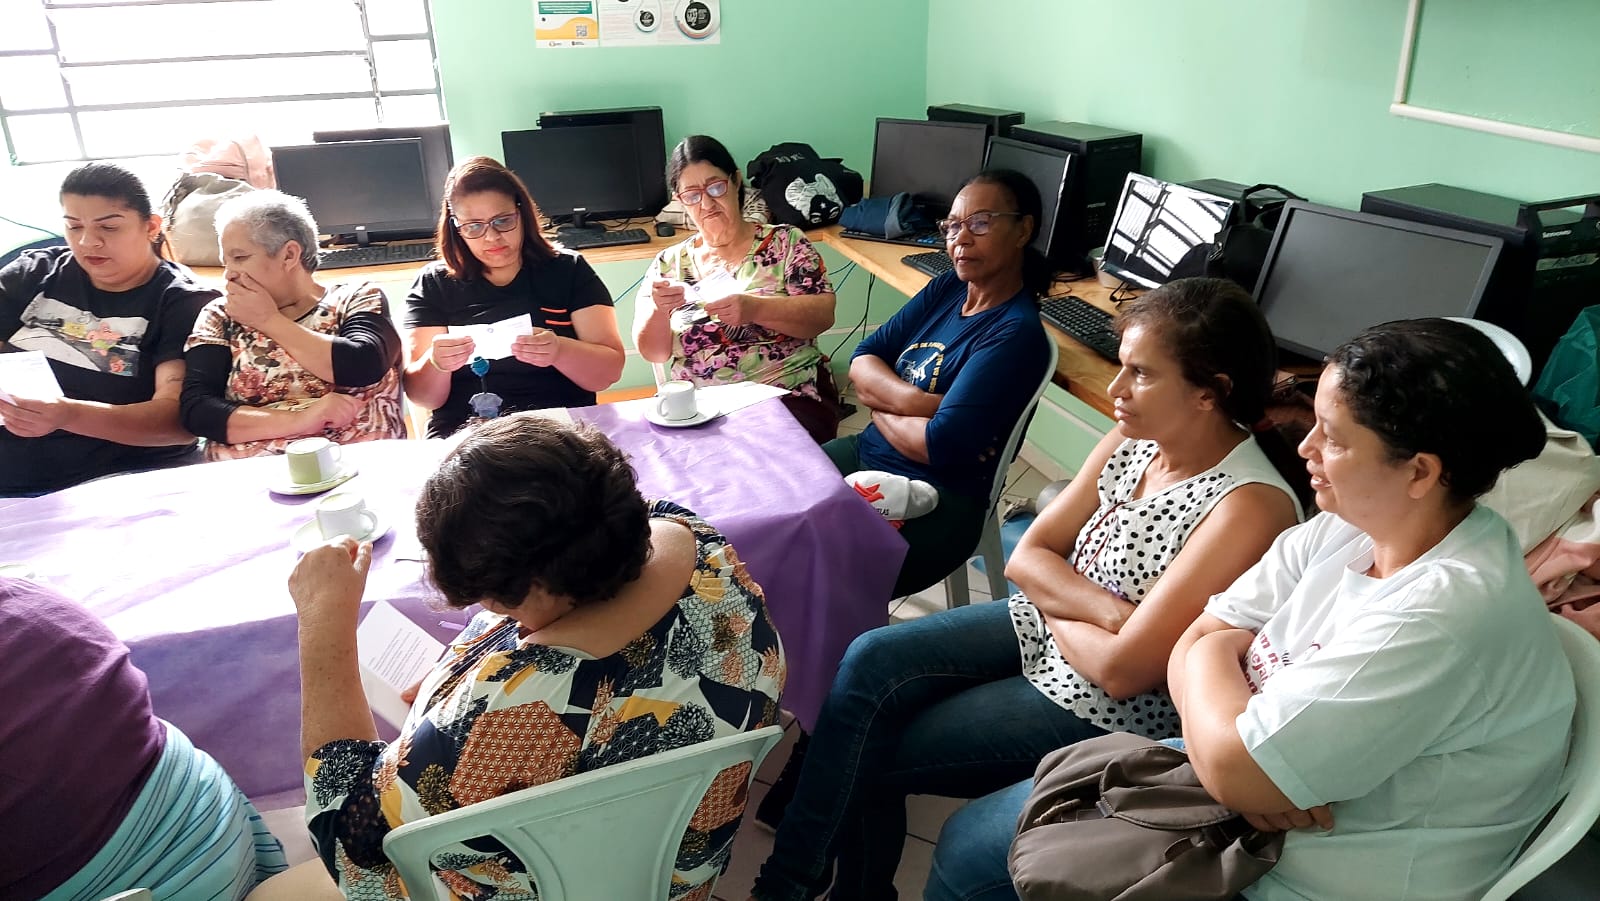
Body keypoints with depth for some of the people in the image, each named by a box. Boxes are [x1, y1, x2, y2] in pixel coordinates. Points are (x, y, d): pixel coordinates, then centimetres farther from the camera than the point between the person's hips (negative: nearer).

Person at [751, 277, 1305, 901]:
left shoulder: (1251, 506, -26)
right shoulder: (1134, 441, -3)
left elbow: (1122, 669, -25)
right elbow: (1026, 558, -1)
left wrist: (1057, 601, -7)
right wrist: (1111, 611, -18)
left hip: (1106, 710, -7)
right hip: (1042, 632, 7)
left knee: (869, 756, -6)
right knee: (869, 663, -11)